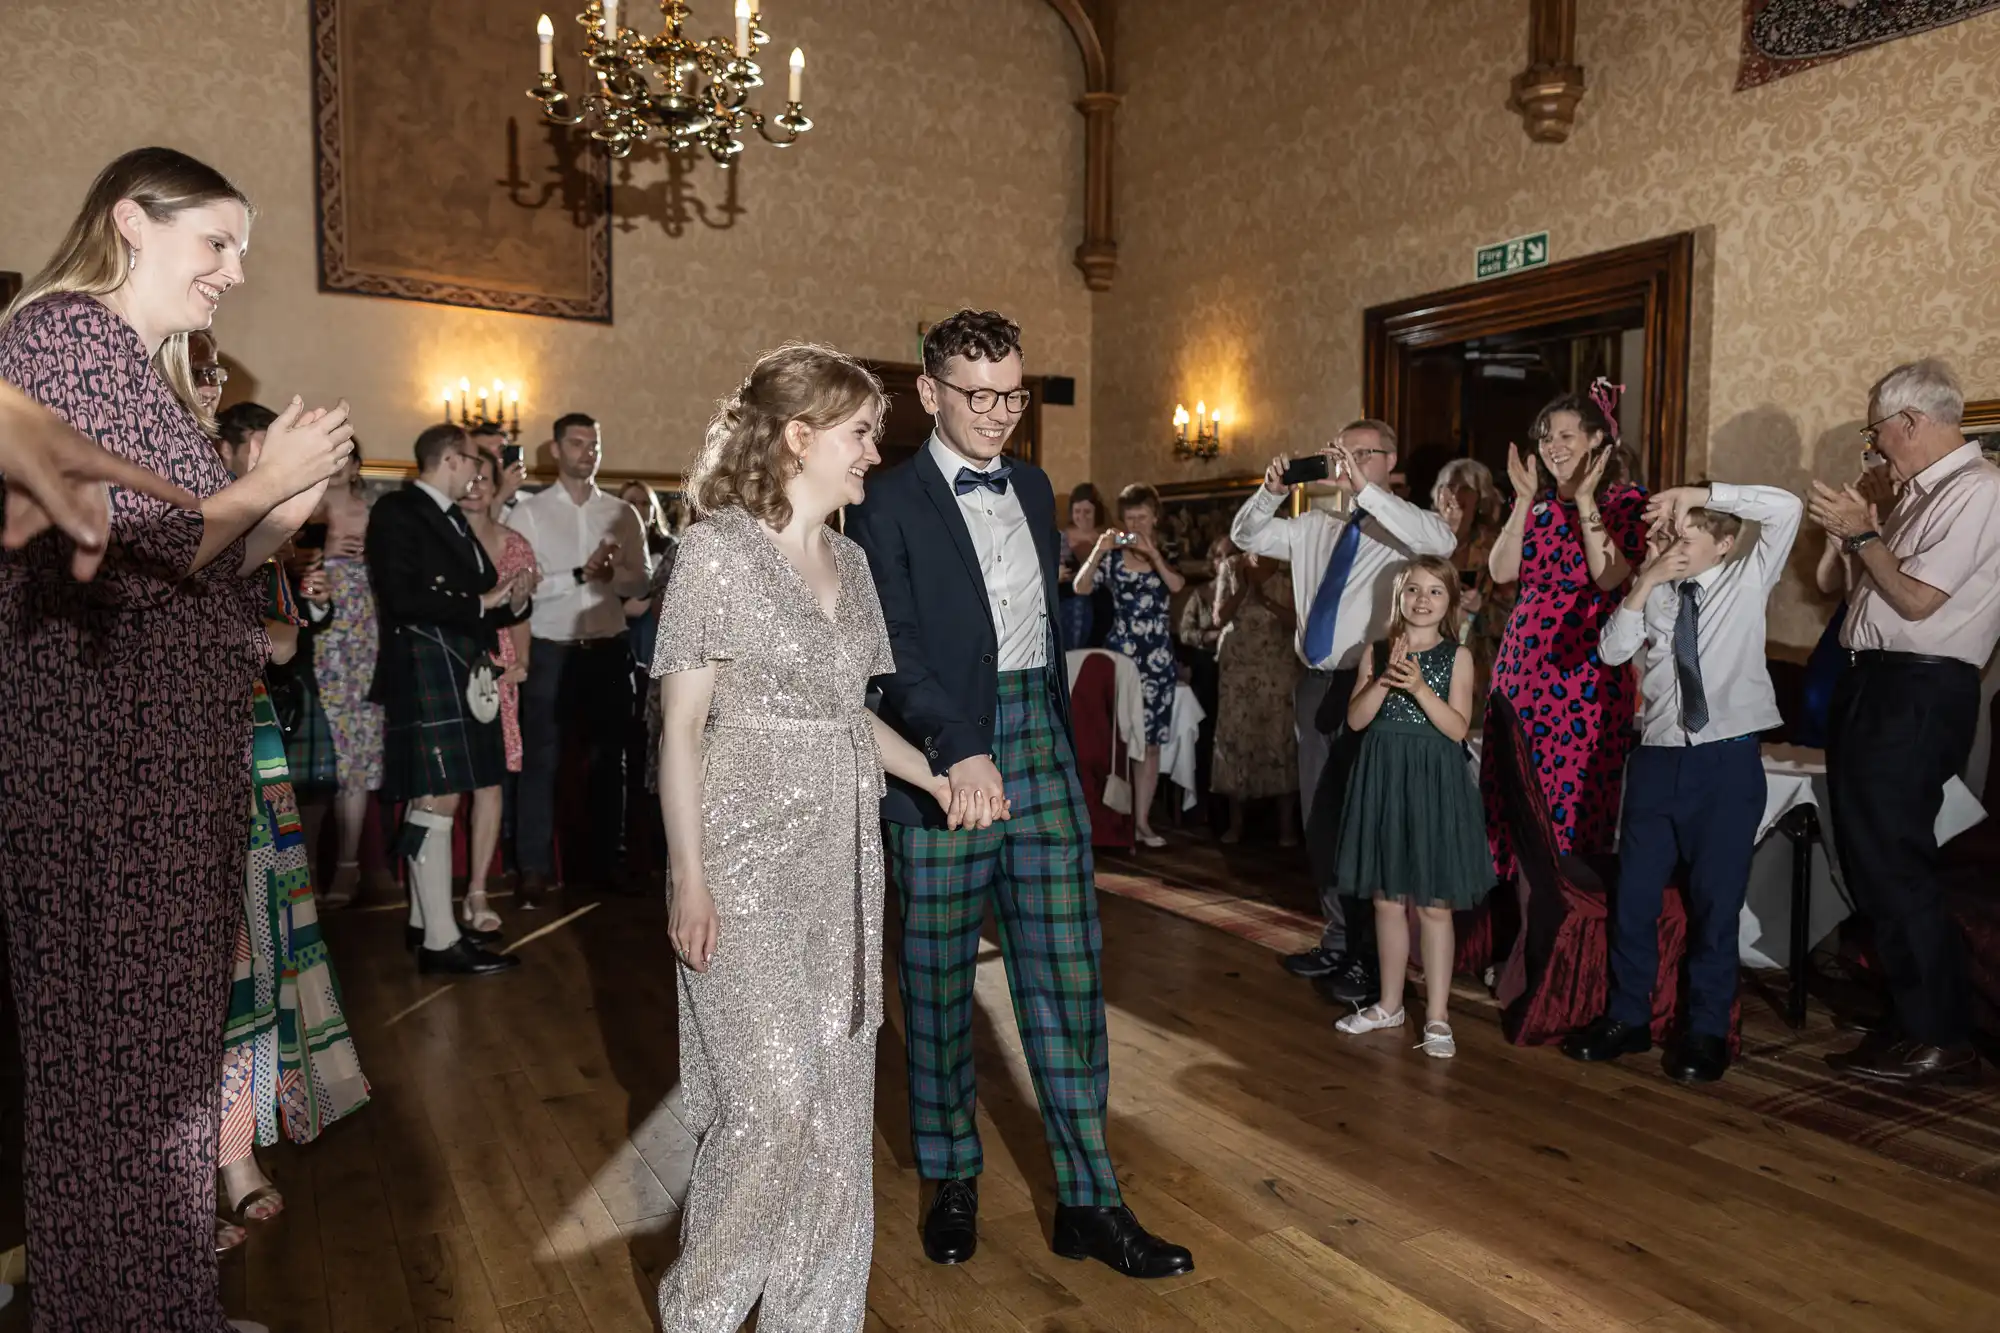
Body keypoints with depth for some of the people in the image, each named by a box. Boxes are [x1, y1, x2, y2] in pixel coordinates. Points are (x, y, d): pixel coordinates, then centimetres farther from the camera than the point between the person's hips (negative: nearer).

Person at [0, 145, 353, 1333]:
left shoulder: (144, 366, 18)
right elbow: (116, 564, -19)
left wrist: (287, 510, 5)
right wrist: (261, 483, -9)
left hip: (169, 757, 9)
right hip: (105, 759, -9)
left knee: (162, 1043, 16)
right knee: (118, 1056, 1)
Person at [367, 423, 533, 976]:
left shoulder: (453, 518, 19)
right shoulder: (398, 511, -7)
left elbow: (477, 594, 19)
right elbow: (405, 597, -19)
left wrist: (511, 600, -1)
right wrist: (479, 603, -12)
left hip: (461, 674, 9)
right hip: (426, 675, -9)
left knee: (430, 800, 13)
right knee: (438, 801, -10)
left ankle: (424, 920, 22)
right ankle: (440, 940, -6)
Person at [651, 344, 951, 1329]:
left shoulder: (846, 559, 11)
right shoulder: (717, 550, -8)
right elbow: (682, 725, -10)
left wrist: (934, 777, 8)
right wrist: (689, 879, -14)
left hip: (841, 852, 7)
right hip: (747, 852, -6)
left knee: (841, 1092, 10)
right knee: (776, 1095, -6)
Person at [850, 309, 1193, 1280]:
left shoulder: (1033, 487, 14)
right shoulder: (888, 504, -5)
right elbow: (894, 650, -14)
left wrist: (1057, 737, 16)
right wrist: (959, 752, -26)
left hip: (1041, 743, 5)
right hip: (942, 757, -5)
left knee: (1066, 975, 5)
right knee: (939, 978, 8)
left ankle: (1089, 1202, 16)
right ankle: (951, 1181, 28)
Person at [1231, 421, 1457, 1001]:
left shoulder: (1402, 527, -3)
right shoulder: (1314, 527, 16)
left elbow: (1443, 540, -24)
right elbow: (1245, 536, 20)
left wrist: (1367, 489, -26)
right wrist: (1270, 491, 0)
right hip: (1317, 683, 6)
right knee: (1320, 817, 12)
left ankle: (1371, 956, 13)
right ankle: (1338, 940, 27)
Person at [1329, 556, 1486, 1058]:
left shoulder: (1457, 655, -2)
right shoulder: (1377, 651, 5)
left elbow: (1458, 729, -10)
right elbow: (1356, 719, -3)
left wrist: (1419, 687, -22)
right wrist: (1385, 680, -17)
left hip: (1433, 781, -3)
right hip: (1383, 778, 3)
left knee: (1433, 904, 1)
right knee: (1387, 899, 12)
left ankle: (1437, 1016, 11)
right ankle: (1390, 1004, 26)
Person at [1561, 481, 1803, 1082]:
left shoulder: (1747, 581, 3)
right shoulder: (1652, 593, 9)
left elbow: (1787, 507, -10)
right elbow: (1611, 653, -4)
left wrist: (1701, 491, -13)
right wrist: (1643, 585, -12)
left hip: (1728, 760, -3)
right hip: (1657, 757, 3)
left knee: (1715, 899, 4)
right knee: (1634, 895, 8)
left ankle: (1707, 1032, 20)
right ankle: (1627, 1018, 24)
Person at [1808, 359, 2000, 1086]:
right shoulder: (1921, 492, 15)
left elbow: (1916, 600, -18)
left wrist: (1862, 535, -10)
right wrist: (1860, 530, 7)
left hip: (1917, 693, -10)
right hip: (1878, 685, 10)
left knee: (1893, 867, -6)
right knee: (1868, 859, 15)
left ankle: (1940, 1040, 4)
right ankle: (1907, 1012, 27)